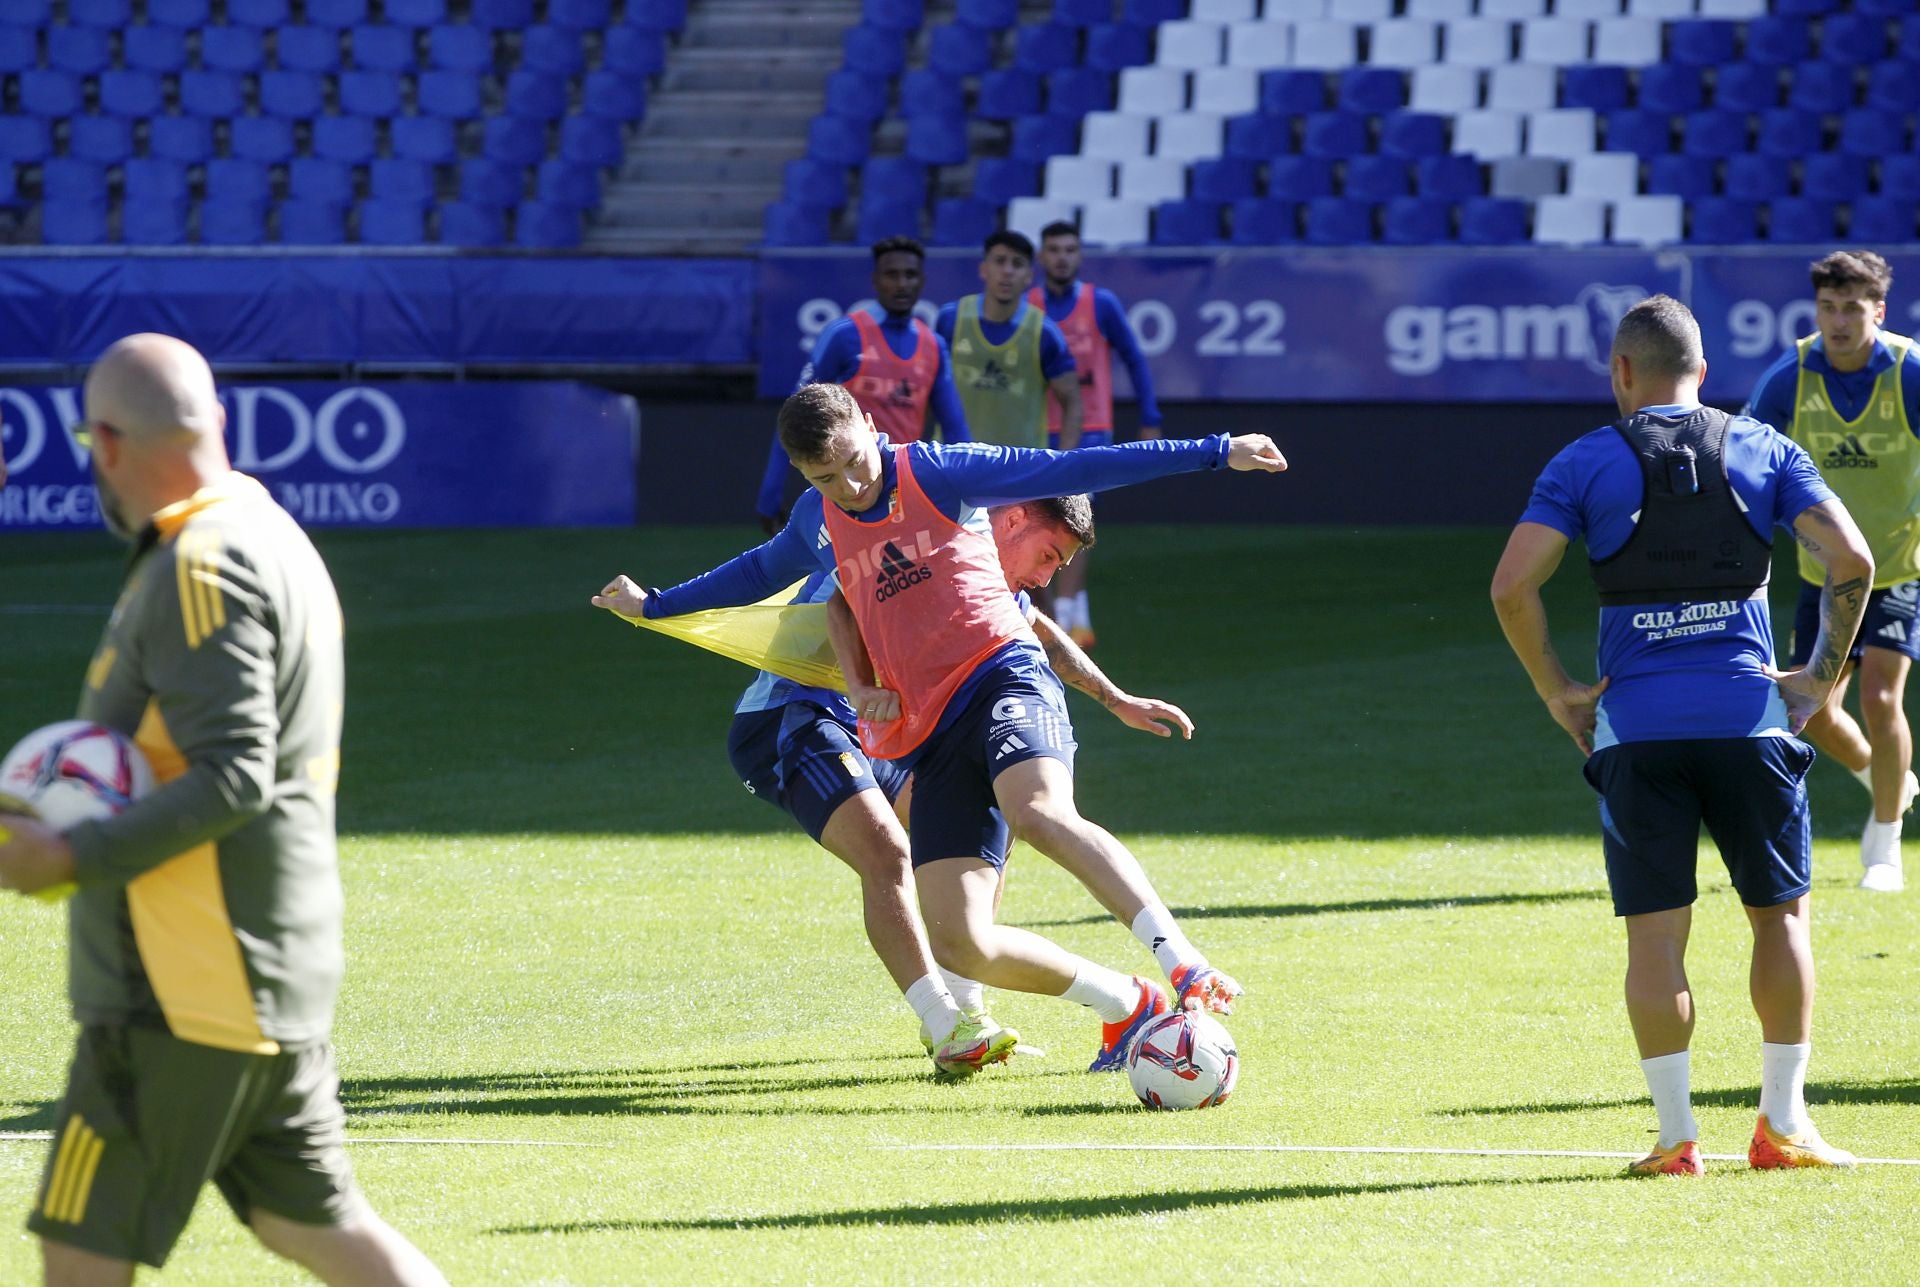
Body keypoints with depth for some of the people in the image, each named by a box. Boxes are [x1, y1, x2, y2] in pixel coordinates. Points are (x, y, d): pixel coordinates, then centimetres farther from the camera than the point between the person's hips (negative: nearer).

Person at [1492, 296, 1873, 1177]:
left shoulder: (1586, 463, 3)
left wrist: (1555, 691, 4)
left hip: (1636, 727, -1)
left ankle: (1675, 1135, 0)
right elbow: (1850, 558, -3)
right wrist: (1823, 674, 6)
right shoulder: (1762, 450, 7)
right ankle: (1783, 1122, 12)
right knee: (1780, 912, 13)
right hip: (1747, 716, 1)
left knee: (1655, 932, 2)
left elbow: (1512, 584, -6)